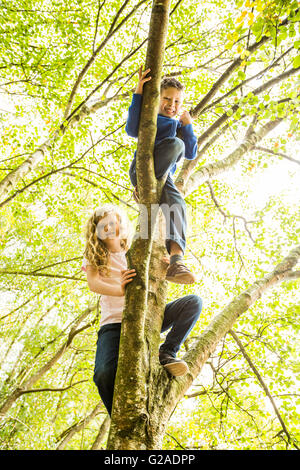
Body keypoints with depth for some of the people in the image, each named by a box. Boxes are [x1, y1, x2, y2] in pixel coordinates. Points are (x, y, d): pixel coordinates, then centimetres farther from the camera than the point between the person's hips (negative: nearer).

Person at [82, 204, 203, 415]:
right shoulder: (93, 256, 12)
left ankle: (167, 352, -15)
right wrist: (119, 290, -29)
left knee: (194, 302, -16)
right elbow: (93, 283, -8)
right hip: (115, 322, -2)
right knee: (104, 374, -29)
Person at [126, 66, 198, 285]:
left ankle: (176, 261, -47)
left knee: (176, 202, -33)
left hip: (164, 178, 3)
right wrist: (139, 92, -11)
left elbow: (191, 154, 11)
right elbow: (132, 130, -6)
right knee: (175, 144, -27)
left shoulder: (180, 126, 29)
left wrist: (187, 124, 6)